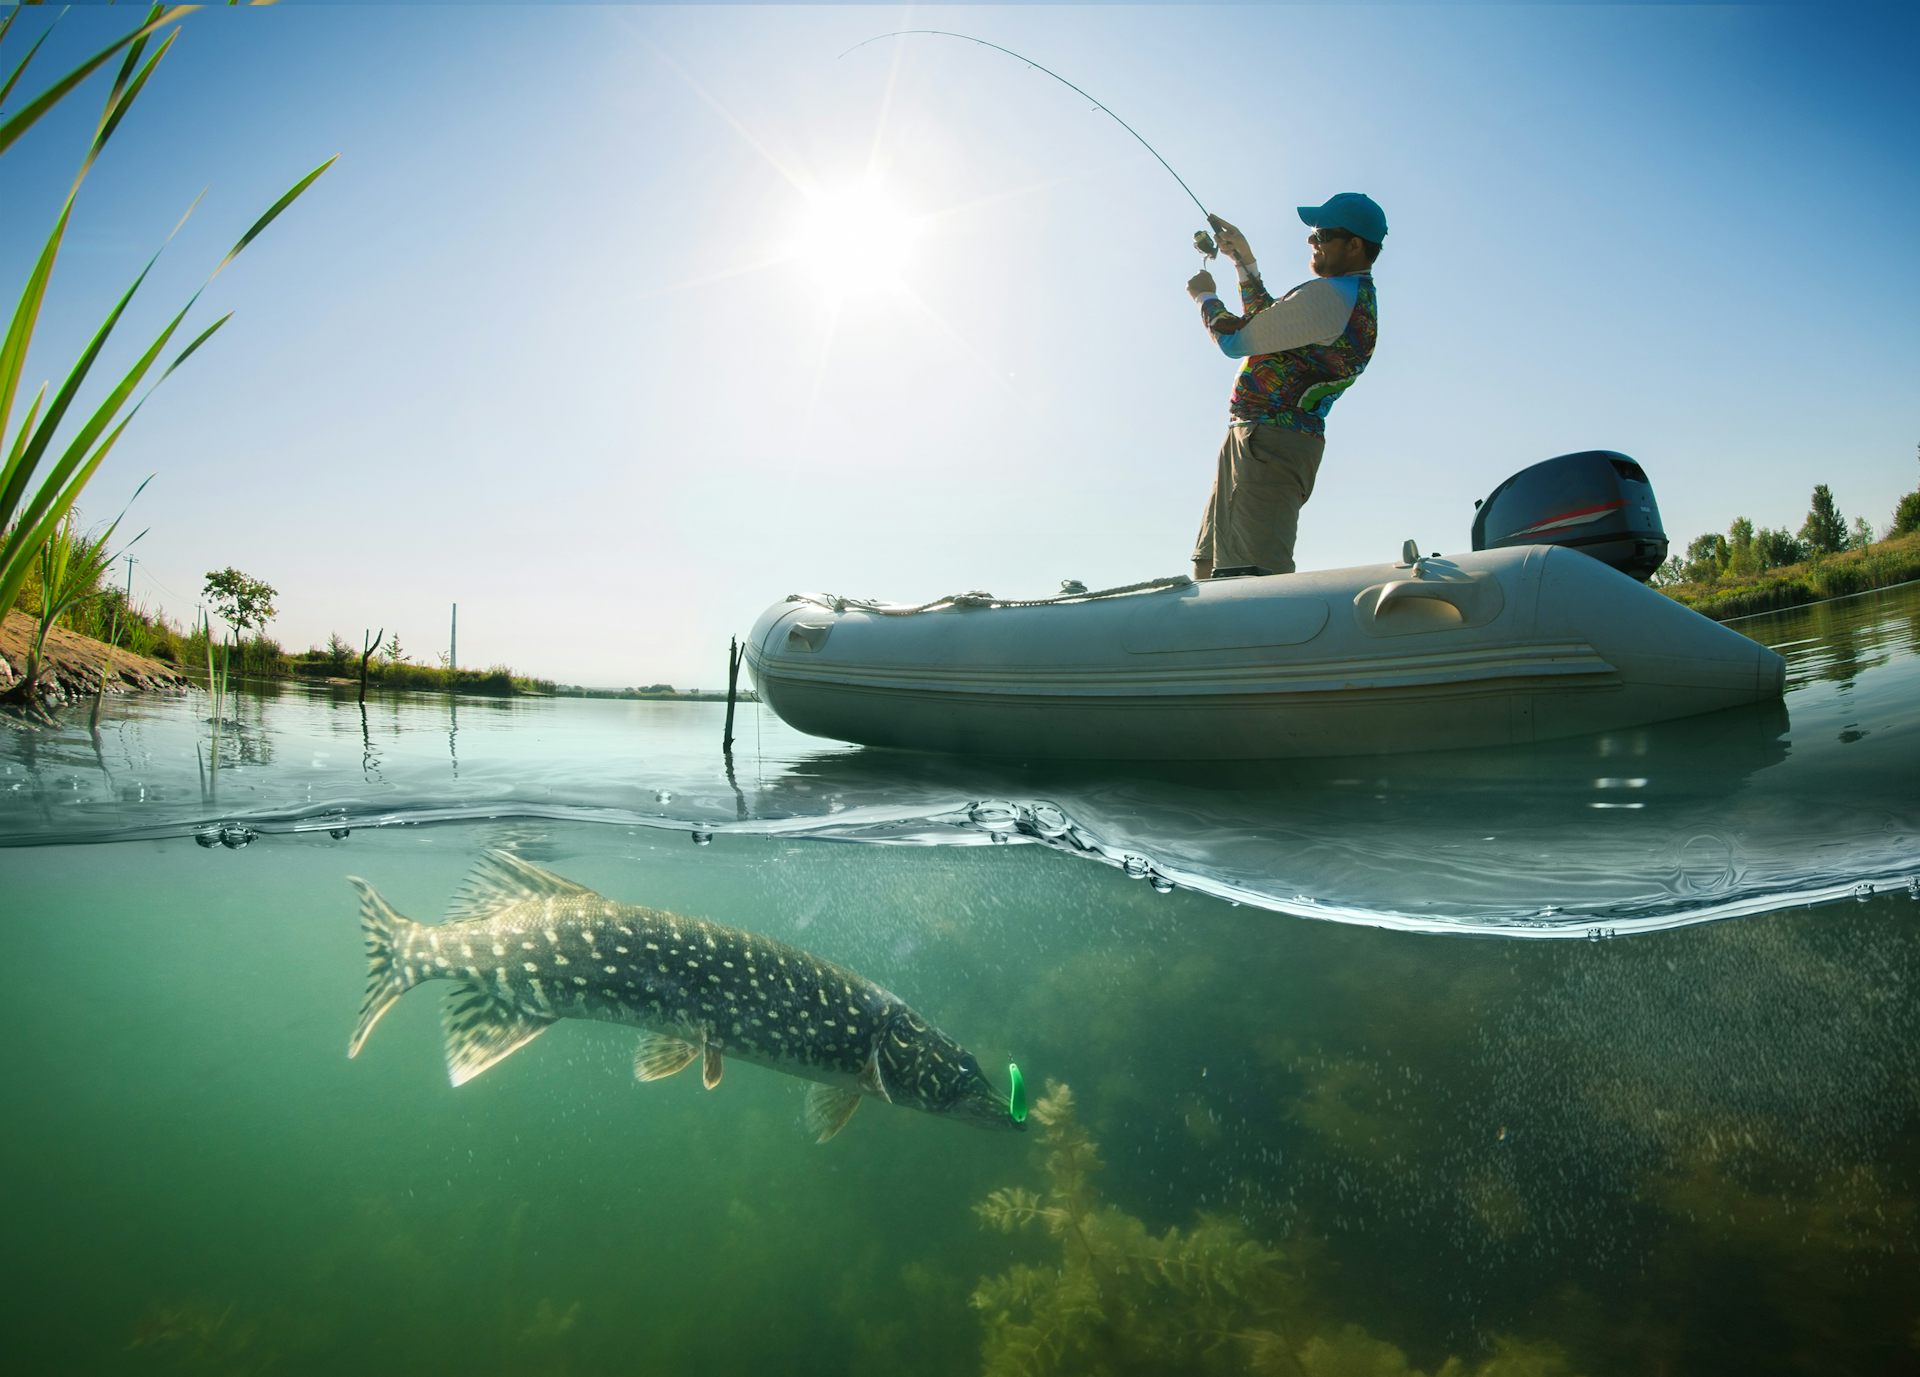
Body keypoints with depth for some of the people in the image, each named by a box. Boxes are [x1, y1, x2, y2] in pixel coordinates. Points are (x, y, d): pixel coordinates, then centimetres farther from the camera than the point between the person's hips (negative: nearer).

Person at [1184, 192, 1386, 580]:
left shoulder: (1330, 295, -14)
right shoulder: (1357, 298, 21)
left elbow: (1236, 340, -10)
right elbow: (1267, 324, 31)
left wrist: (1205, 296, 10)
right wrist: (1244, 259, 28)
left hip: (1269, 442, -11)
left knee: (1256, 577, -20)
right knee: (1208, 572, 14)